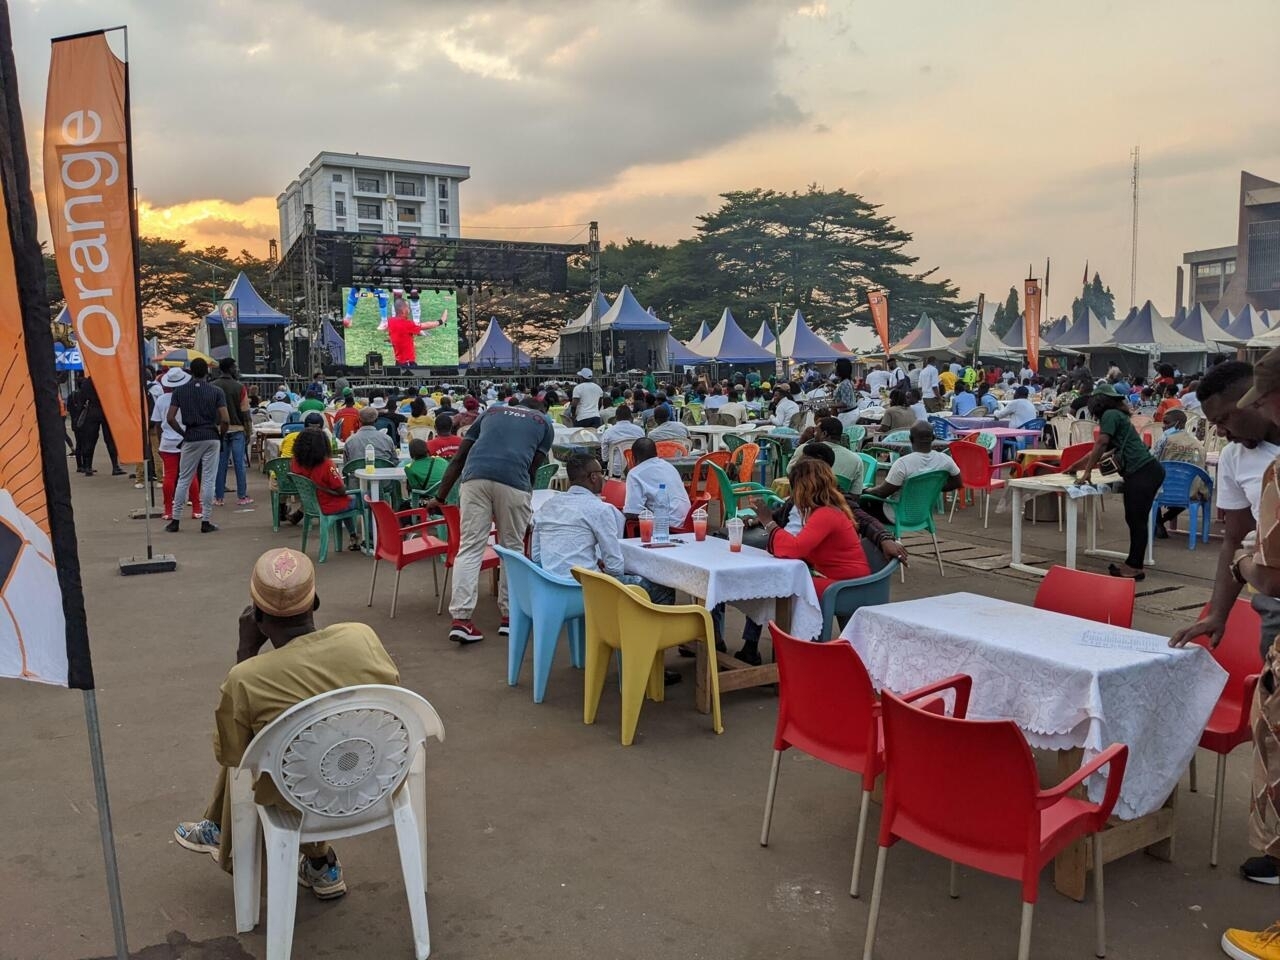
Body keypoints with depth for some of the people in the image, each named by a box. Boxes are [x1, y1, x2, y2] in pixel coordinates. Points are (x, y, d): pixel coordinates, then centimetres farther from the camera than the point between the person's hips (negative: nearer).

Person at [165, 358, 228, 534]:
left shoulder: (180, 391, 2)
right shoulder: (216, 392, -2)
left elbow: (170, 418, -4)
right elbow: (225, 420, -10)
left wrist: (183, 433, 8)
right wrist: (220, 435, 7)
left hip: (191, 439, 1)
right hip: (211, 438, -1)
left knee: (183, 480, 10)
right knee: (208, 480, 2)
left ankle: (175, 520, 12)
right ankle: (206, 522, 4)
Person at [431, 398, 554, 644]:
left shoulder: (492, 411, 33)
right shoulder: (545, 423, 27)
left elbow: (458, 458, 26)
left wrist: (440, 498, 30)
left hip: (475, 476, 2)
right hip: (513, 480, -2)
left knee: (470, 548, 3)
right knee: (512, 549, 12)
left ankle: (461, 619, -4)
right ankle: (509, 615, 19)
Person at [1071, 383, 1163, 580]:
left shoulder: (1110, 415, -5)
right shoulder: (1116, 415, 23)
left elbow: (1100, 447, -10)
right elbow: (1099, 451, 30)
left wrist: (1086, 473, -3)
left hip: (1142, 472, -9)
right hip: (1147, 470, 9)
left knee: (1137, 521, -3)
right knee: (1135, 520, 13)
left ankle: (1135, 568, 3)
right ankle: (1132, 564, 20)